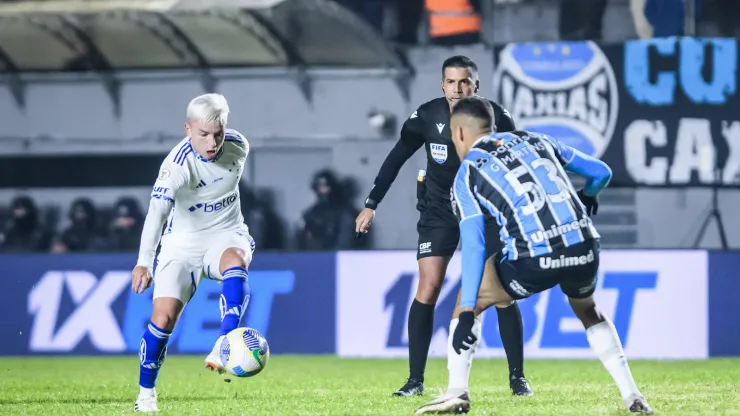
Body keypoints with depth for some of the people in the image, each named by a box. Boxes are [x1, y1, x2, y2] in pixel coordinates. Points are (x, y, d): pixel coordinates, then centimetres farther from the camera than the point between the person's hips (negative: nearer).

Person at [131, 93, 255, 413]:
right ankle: (146, 394, 9)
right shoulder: (177, 164, -27)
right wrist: (144, 262, -52)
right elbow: (157, 211, -40)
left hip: (226, 234, 2)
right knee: (163, 318, -11)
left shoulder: (238, 146, -10)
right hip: (182, 243, -2)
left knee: (235, 263, -34)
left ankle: (223, 348, -43)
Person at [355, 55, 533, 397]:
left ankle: (517, 377, 5)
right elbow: (397, 158, -1)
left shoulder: (495, 117, -16)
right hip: (438, 211, 0)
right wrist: (371, 205, -1)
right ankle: (415, 379, -4)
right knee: (428, 288, -10)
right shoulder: (427, 117, -14)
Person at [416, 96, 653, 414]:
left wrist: (467, 313, -4)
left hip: (534, 260, -4)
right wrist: (585, 200, 52)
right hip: (584, 249, 4)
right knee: (589, 313, 34)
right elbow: (601, 172, 28)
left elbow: (474, 246, -1)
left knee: (470, 301, 20)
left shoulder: (467, 175, 10)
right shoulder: (536, 140, 22)